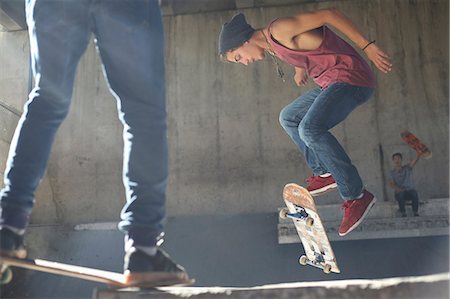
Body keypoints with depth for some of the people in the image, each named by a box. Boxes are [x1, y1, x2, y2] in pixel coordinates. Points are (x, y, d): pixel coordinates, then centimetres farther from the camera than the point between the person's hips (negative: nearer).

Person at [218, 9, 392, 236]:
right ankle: (325, 173, 12)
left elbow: (329, 14, -18)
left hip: (350, 77, -10)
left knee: (309, 128, -26)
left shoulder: (279, 30, -15)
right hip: (331, 84, 10)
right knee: (288, 118, 18)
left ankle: (356, 195, -18)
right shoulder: (272, 45, 13)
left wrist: (368, 47, -20)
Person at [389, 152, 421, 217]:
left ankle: (416, 213, -33)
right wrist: (397, 188, -27)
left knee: (414, 193, -34)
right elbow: (392, 184, -5)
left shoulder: (407, 168, 7)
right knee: (401, 193, -36)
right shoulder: (392, 172, 7)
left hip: (409, 190, 0)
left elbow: (415, 160, -10)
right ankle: (403, 213, -34)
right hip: (399, 192, 0)